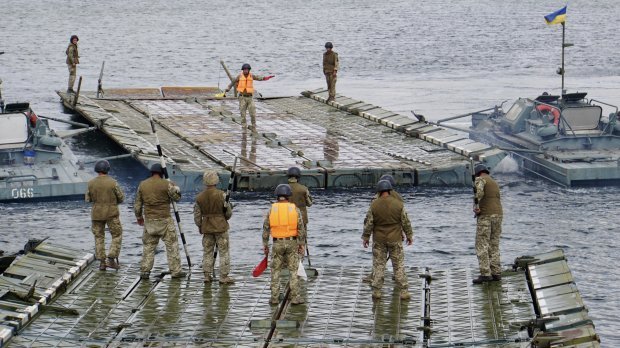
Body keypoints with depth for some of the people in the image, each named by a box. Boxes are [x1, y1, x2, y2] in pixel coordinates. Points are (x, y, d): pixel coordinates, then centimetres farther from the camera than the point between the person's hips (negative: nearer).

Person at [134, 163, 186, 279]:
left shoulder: (142, 185, 4)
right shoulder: (166, 184, -10)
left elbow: (137, 204, 9)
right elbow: (176, 197, -3)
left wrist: (139, 217, 22)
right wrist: (175, 187, 14)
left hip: (149, 221, 4)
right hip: (164, 220, -4)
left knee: (148, 246, 11)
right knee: (172, 245, 4)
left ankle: (144, 271, 8)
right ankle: (175, 270, 4)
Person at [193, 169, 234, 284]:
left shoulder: (199, 197, -2)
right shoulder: (221, 195, -13)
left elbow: (197, 215, 3)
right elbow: (229, 212, -6)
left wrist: (200, 227, 18)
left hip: (206, 227, 4)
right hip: (220, 227, -4)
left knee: (207, 251, 13)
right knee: (224, 251, 3)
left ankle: (207, 276, 15)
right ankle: (223, 277, 2)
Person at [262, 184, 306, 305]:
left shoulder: (271, 209, -3)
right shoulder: (295, 209, -4)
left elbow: (265, 228, -1)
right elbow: (301, 228, -6)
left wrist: (265, 245, 7)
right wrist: (301, 244, 1)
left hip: (277, 244, 0)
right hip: (292, 243, 0)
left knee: (275, 271, 10)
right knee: (293, 271, 6)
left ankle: (275, 298, 8)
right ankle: (295, 297, 2)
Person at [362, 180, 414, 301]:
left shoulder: (374, 205, -9)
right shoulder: (398, 204, -9)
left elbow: (368, 223, -5)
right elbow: (405, 222, -3)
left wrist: (365, 237, 6)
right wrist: (409, 235, 10)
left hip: (379, 240, 0)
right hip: (395, 240, 0)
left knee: (378, 265, 9)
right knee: (399, 265, 6)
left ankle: (376, 292, 9)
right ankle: (403, 292, 4)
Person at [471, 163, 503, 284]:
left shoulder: (480, 180, -2)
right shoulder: (494, 183, 23)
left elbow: (479, 191, -24)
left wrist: (476, 206, -20)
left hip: (485, 215, -8)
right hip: (498, 215, 8)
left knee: (482, 246, -5)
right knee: (494, 246, 12)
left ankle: (485, 274, -12)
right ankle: (496, 273, 9)